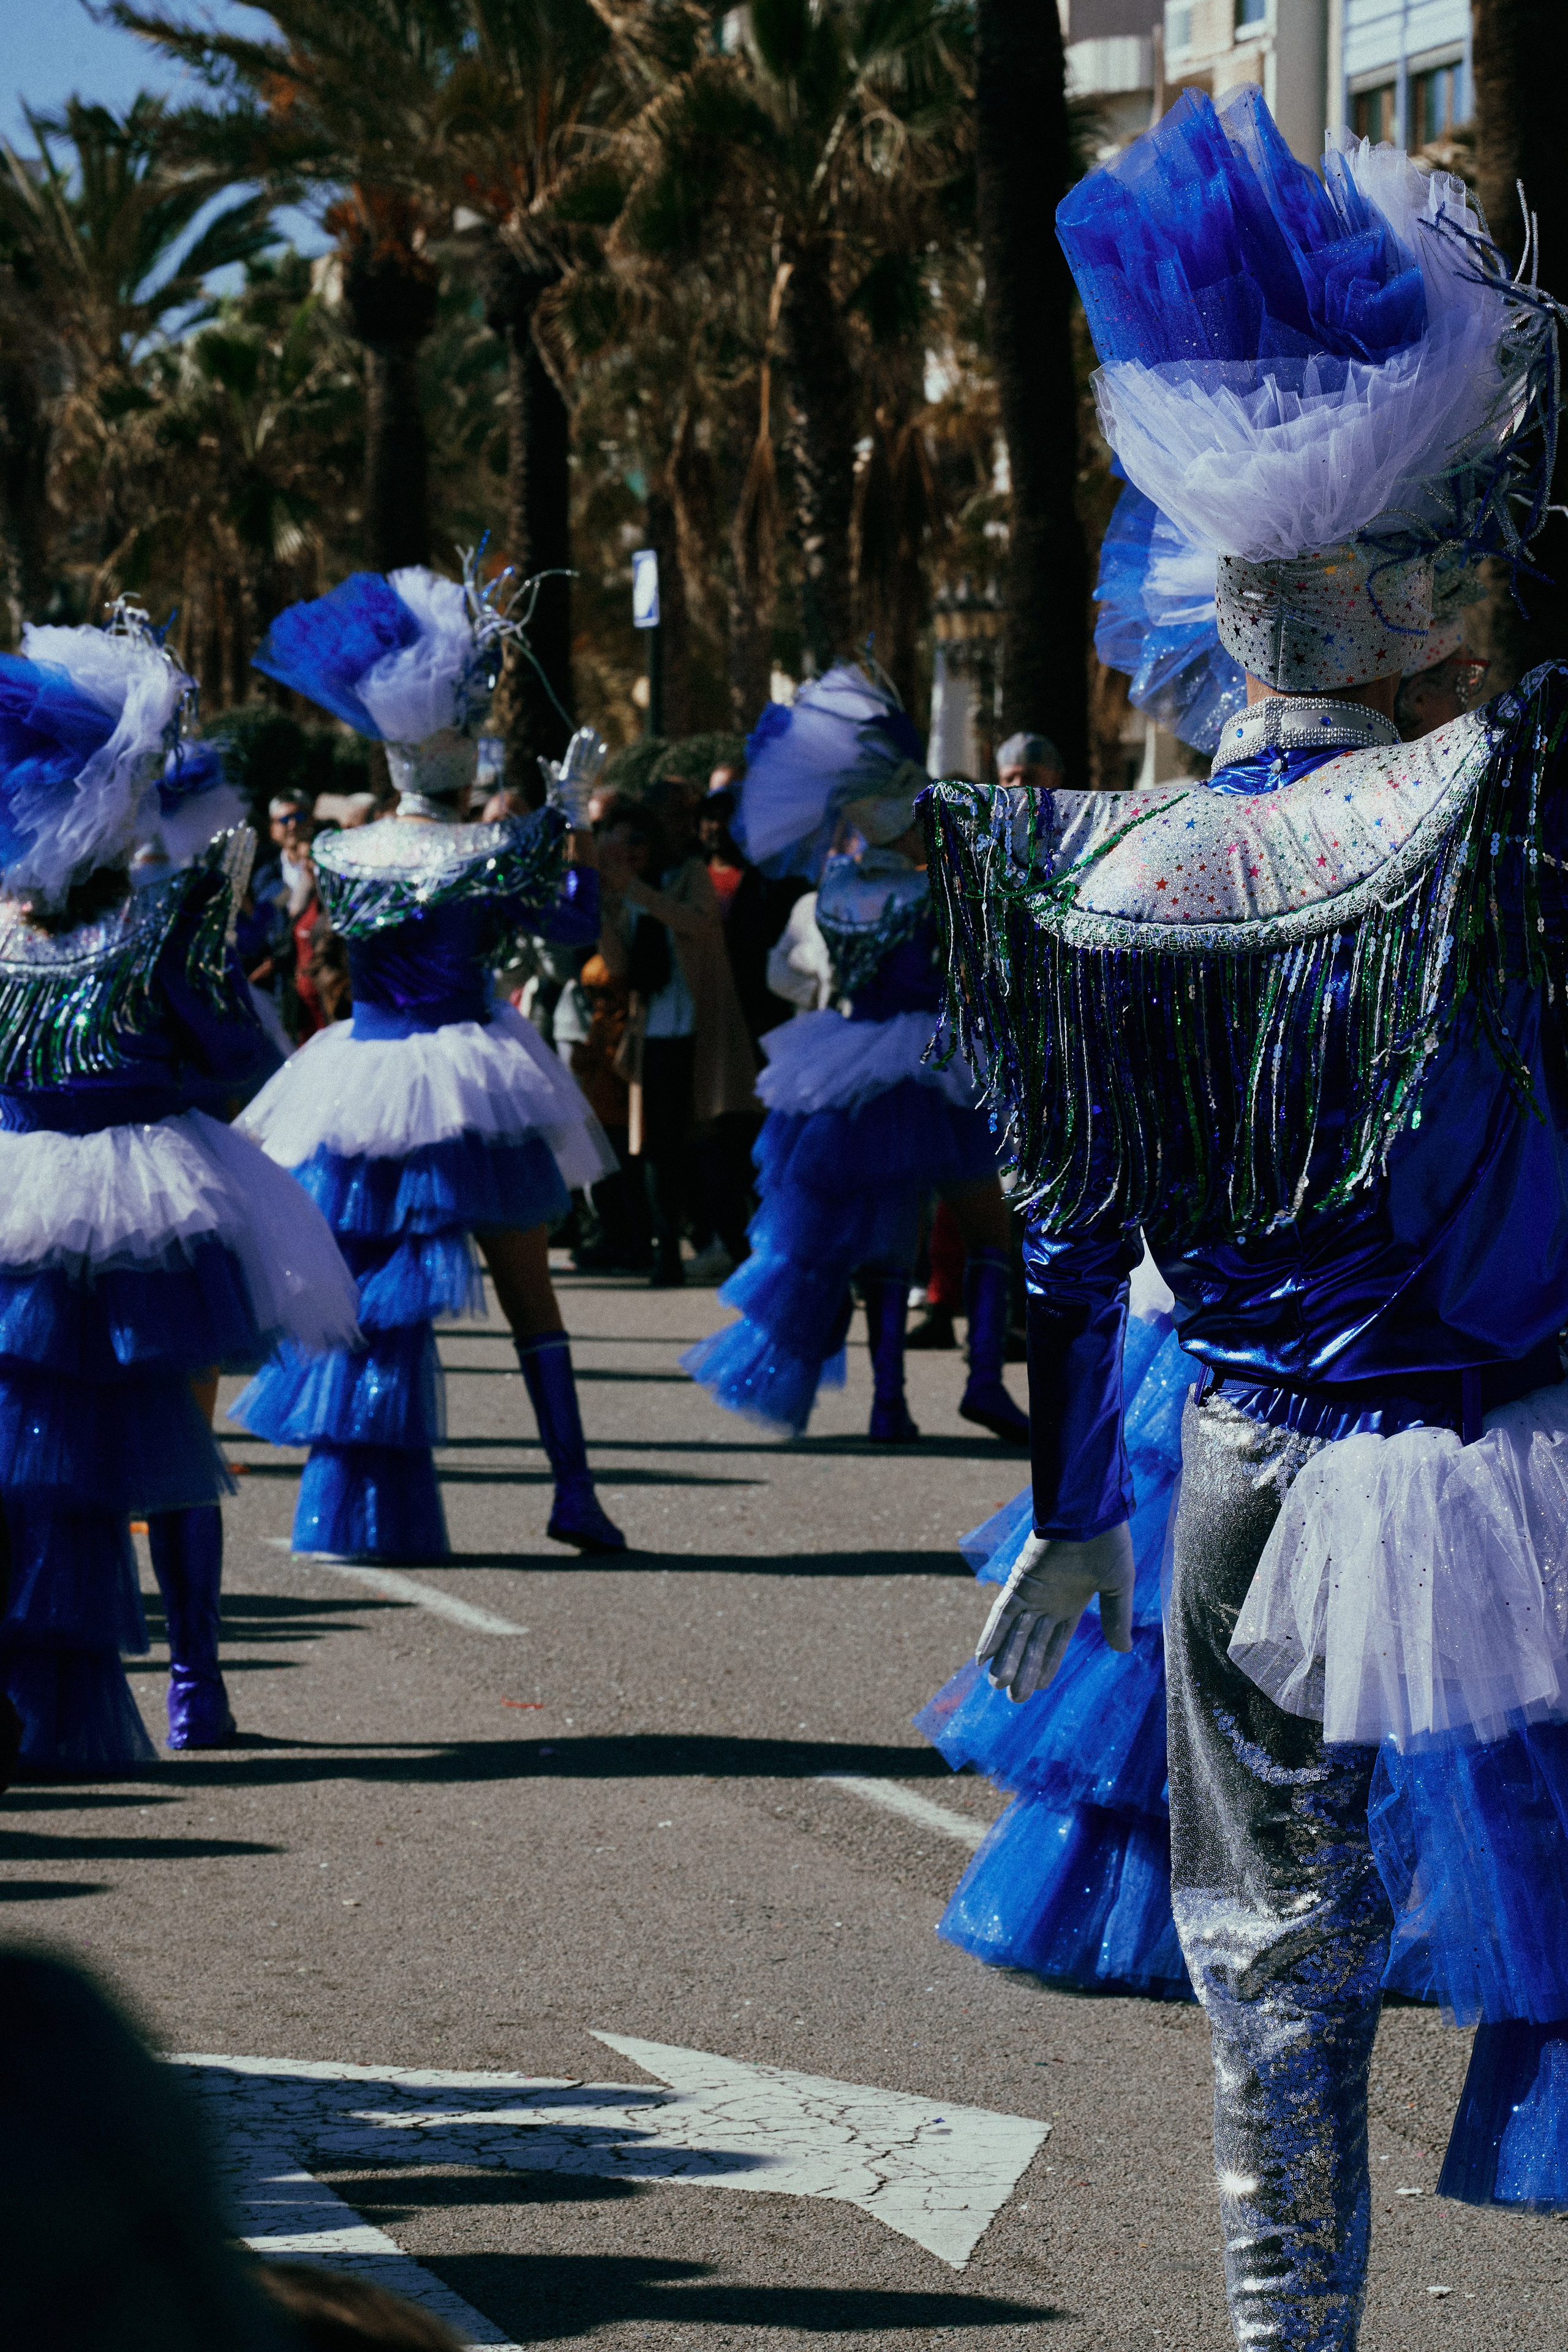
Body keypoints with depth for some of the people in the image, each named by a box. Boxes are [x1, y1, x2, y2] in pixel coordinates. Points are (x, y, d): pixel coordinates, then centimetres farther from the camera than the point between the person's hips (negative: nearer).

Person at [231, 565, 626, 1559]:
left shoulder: (344, 854, -2)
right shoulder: (499, 850, -10)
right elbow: (578, 919, 2)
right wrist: (565, 831, 17)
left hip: (365, 1084, 2)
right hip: (477, 1089, -2)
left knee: (364, 1292, 10)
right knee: (527, 1292, 7)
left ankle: (353, 1503, 8)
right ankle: (573, 1485, 1)